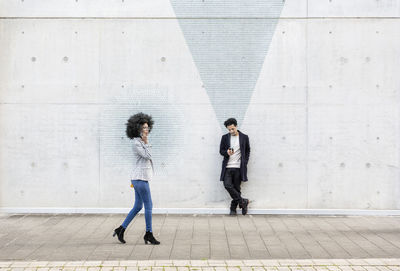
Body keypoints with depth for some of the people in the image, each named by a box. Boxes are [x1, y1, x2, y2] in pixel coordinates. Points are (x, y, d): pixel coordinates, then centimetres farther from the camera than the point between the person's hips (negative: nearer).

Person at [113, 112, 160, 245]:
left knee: (138, 207, 13)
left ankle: (121, 229, 18)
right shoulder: (136, 143, -12)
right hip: (140, 178, -9)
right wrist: (146, 142, -13)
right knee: (148, 206, -3)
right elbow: (147, 156, -17)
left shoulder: (141, 141, 17)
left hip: (140, 178, 9)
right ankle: (149, 234, 7)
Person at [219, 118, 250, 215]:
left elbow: (247, 151, 11)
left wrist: (244, 163, 1)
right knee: (227, 185, -14)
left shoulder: (244, 137, 5)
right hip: (227, 167, 1)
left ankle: (233, 208, 13)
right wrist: (227, 153, -12)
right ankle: (242, 201, -1)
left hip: (239, 167, -1)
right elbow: (221, 150, 11)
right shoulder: (225, 137, 8)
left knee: (236, 188, 1)